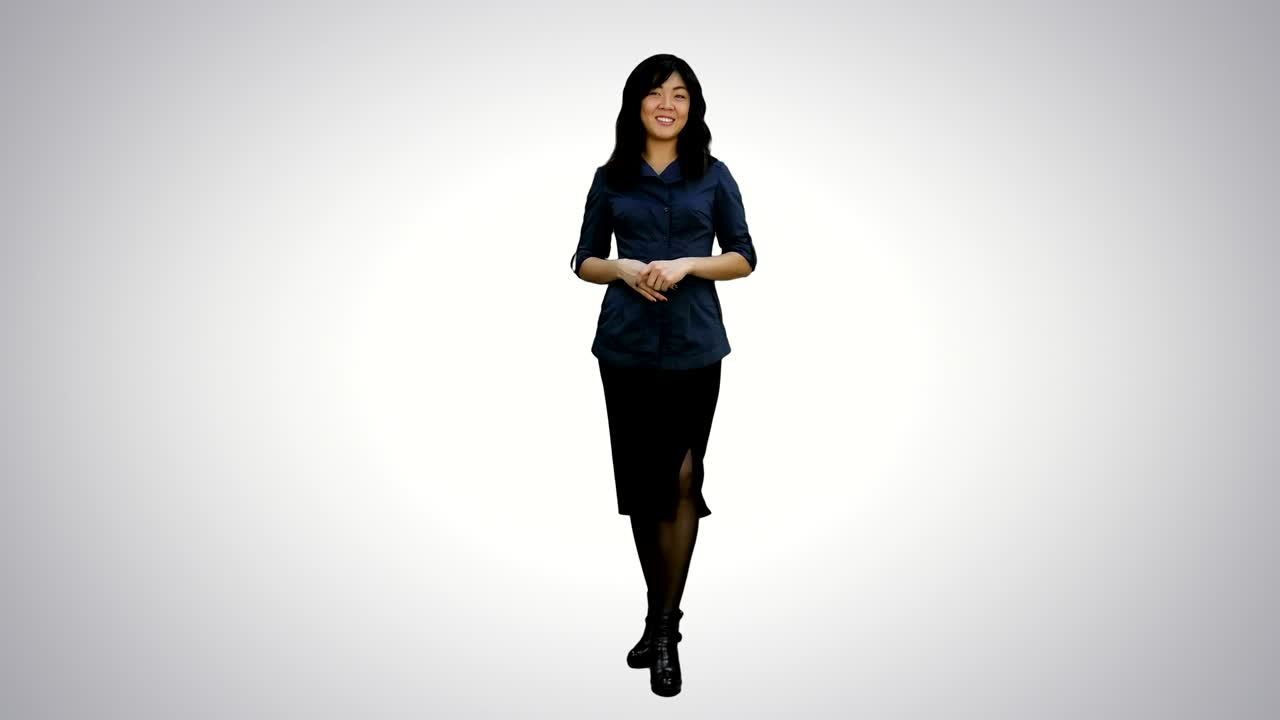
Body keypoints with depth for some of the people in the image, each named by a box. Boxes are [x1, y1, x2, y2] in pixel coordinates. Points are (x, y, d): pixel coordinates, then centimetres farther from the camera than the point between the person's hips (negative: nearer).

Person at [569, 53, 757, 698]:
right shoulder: (611, 178, 8)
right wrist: (624, 269, -10)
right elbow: (584, 261, 11)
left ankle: (665, 625, 2)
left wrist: (687, 264, -12)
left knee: (681, 478, -9)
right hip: (625, 347, 2)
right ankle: (660, 615, 25)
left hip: (693, 347, -1)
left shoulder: (713, 176, 5)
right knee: (640, 483, 7)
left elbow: (744, 258, 6)